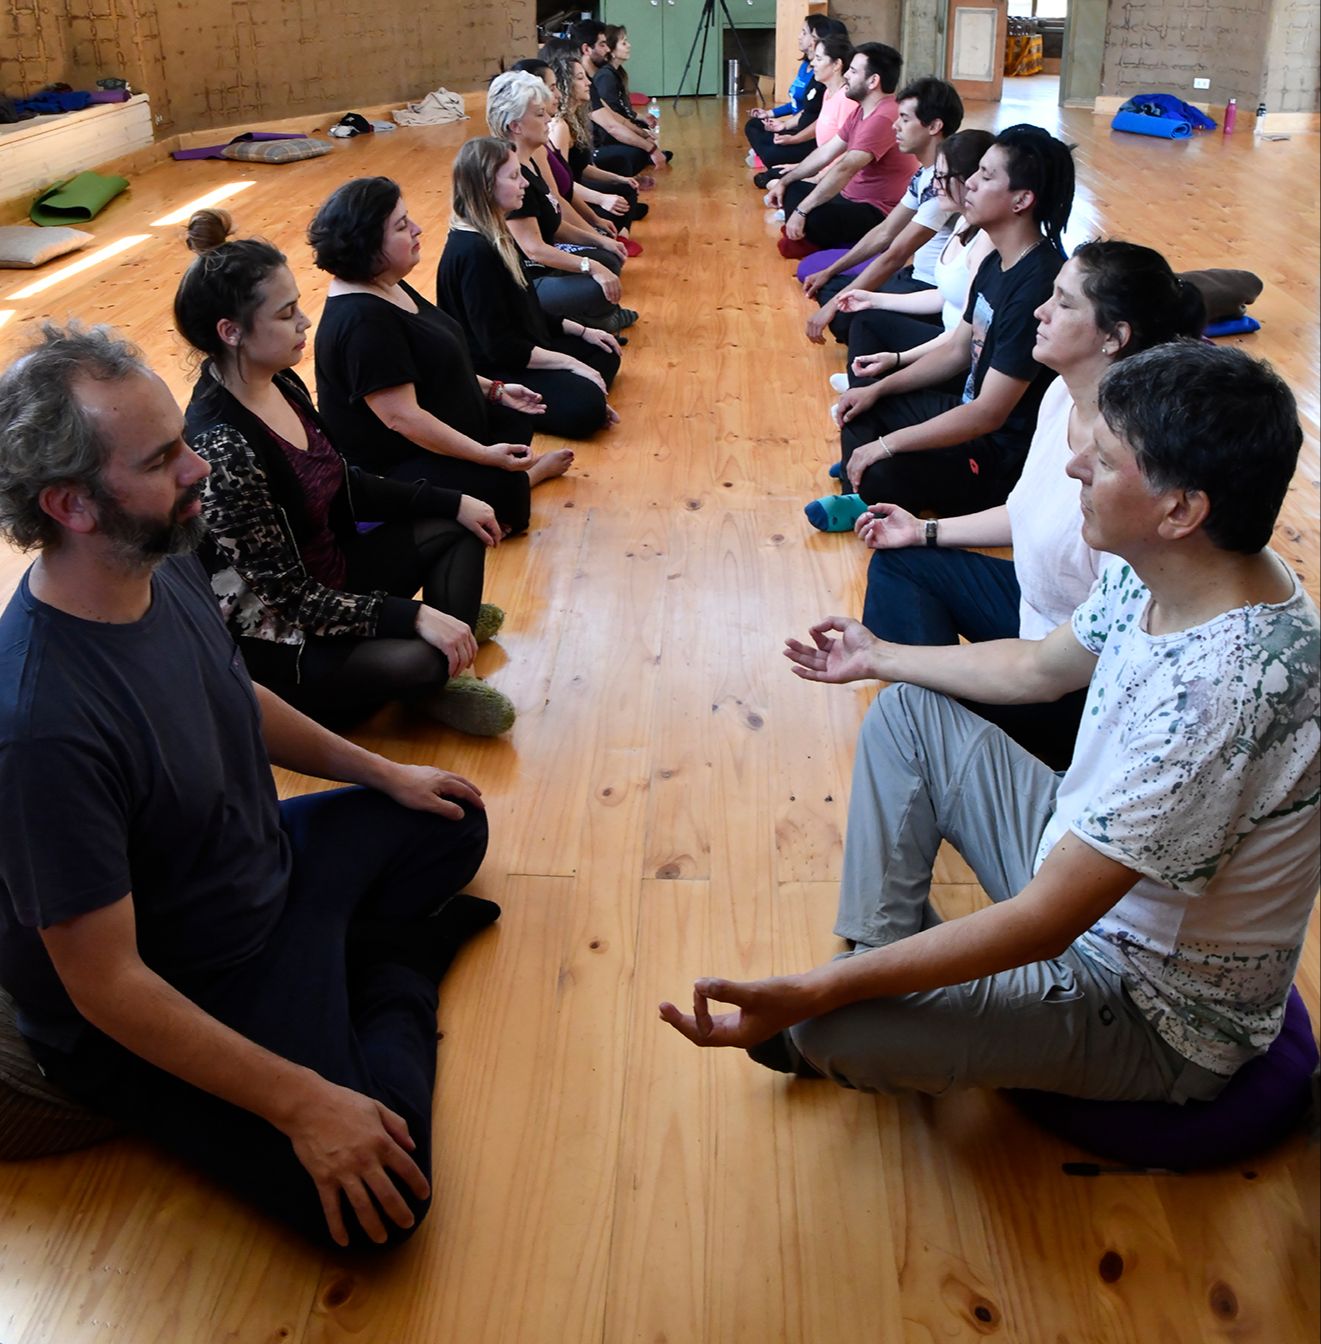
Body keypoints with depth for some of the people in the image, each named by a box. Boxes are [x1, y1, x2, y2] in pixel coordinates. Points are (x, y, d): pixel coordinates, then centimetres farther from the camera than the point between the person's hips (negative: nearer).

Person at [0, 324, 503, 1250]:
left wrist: (377, 770, 14)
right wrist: (299, 1102, -29)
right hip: (158, 1011, -8)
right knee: (381, 1200, -18)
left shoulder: (166, 564, -11)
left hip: (266, 859, 8)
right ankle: (394, 974, 5)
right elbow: (106, 984, -31)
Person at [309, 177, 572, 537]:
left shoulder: (388, 286, 4)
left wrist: (494, 390, 12)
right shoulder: (363, 319, -29)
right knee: (506, 493, -21)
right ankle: (530, 472, 8)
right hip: (396, 467, -11)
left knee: (518, 417, 19)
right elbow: (402, 418, -31)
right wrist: (485, 455, -25)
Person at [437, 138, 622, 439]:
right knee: (587, 406, -28)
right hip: (492, 373, -11)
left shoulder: (495, 235, 9)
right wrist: (571, 364, -18)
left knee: (605, 354, 17)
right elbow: (499, 346, -24)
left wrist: (582, 330, 14)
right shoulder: (473, 252, -22)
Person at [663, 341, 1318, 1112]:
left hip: (1156, 1015, -8)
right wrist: (879, 657, 22)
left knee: (829, 1027, -23)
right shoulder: (1161, 570, -10)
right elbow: (1039, 668, 11)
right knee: (905, 709, 11)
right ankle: (884, 953, 7)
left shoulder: (1220, 695, -38)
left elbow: (1043, 924, -34)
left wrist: (813, 993, -33)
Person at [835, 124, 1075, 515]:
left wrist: (885, 445, -23)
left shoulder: (1037, 285, -27)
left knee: (883, 475, -30)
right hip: (968, 407, 10)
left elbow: (989, 413, -27)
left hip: (1005, 454, -10)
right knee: (859, 407, 11)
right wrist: (878, 388, 6)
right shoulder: (997, 262, 4)